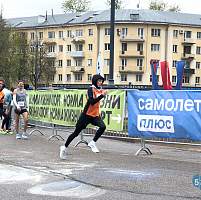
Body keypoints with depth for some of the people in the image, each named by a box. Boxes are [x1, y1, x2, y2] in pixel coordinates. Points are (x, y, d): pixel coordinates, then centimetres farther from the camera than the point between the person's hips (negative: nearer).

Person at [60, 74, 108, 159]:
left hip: (95, 115, 6)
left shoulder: (100, 90, 7)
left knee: (103, 126, -25)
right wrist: (102, 95, -31)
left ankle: (93, 143, -10)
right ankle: (65, 147, 22)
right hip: (87, 115, -5)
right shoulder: (91, 89, -14)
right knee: (76, 133, 4)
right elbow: (92, 102, -28)